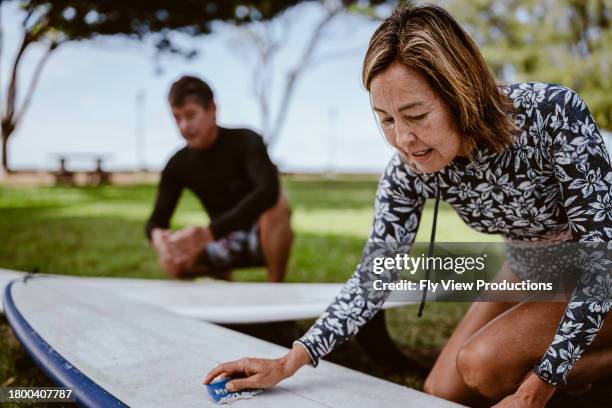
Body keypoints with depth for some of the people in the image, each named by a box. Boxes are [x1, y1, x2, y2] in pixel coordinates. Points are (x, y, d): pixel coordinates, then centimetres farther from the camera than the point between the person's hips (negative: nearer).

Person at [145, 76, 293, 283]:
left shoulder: (246, 141, -19)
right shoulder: (178, 164, -5)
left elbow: (268, 190, -38)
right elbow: (157, 219, -6)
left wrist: (208, 232, -47)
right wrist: (157, 235, -34)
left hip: (263, 238, -4)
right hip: (227, 244, 4)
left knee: (277, 203, -36)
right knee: (171, 261, -23)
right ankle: (225, 277, 11)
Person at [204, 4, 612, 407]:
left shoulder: (554, 113, -34)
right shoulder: (407, 172, -21)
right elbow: (374, 277, -12)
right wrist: (286, 365, -21)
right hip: (530, 272, 5)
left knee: (482, 362, -24)